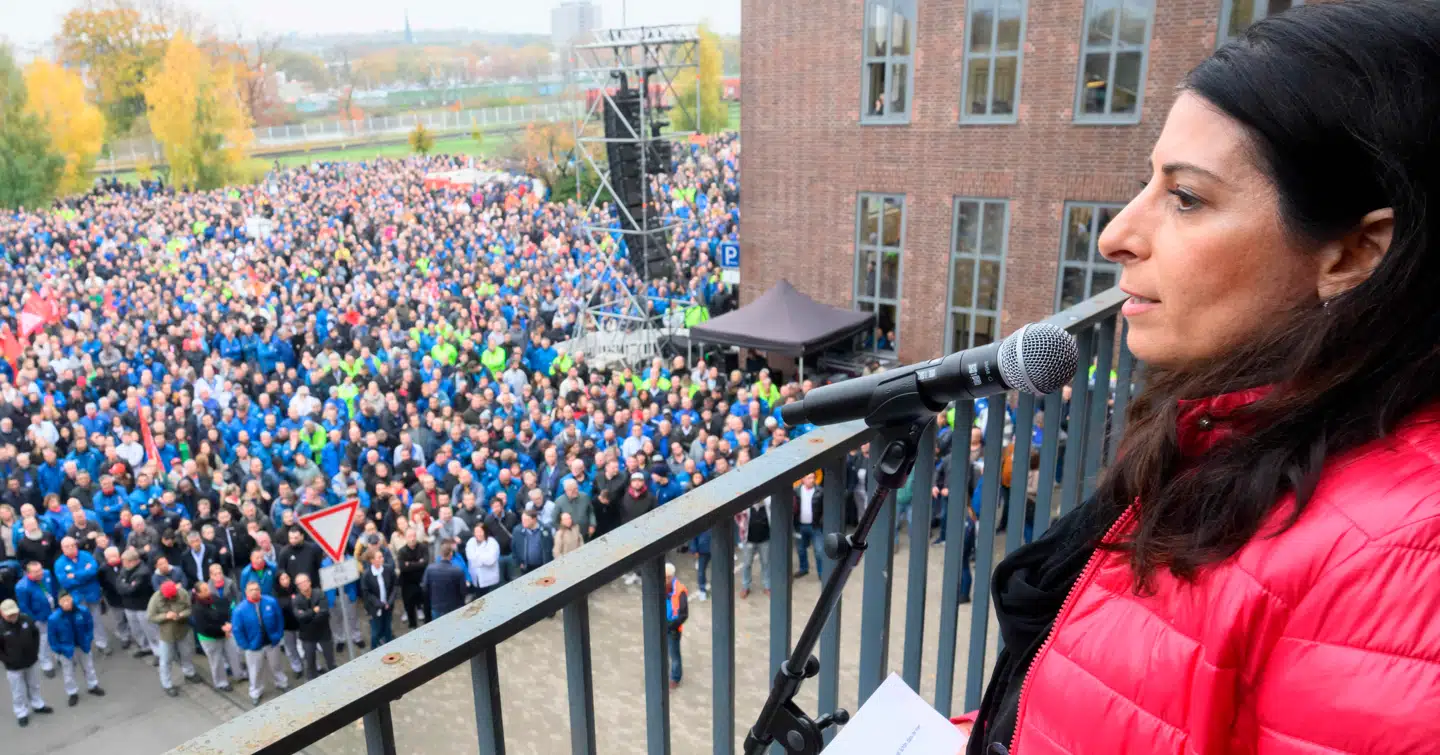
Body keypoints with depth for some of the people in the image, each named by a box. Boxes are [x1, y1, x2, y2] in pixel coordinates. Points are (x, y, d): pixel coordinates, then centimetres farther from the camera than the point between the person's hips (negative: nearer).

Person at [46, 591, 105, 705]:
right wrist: (57, 648, -10)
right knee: (68, 672, 15)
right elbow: (52, 635, -13)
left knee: (88, 666, 22)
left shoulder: (83, 611, -22)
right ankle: (73, 693, 35)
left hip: (82, 645, 2)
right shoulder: (54, 618, -27)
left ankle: (92, 686, 44)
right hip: (66, 648, -2)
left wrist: (88, 639, -2)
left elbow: (89, 624, -3)